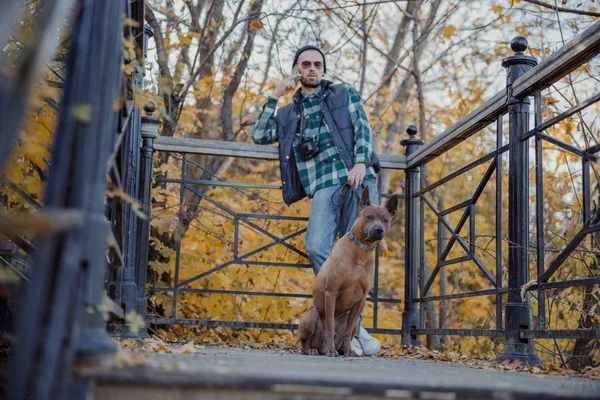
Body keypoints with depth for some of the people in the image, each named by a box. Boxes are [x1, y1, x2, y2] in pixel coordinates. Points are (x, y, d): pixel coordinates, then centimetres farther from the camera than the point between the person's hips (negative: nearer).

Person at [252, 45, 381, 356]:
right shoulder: (289, 112, 26)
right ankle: (353, 329, -16)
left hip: (357, 179, -1)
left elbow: (363, 128, 8)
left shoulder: (344, 94, 21)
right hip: (323, 187, 1)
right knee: (317, 248, -22)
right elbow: (261, 136, 15)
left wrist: (360, 162, -9)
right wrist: (274, 97, 14)